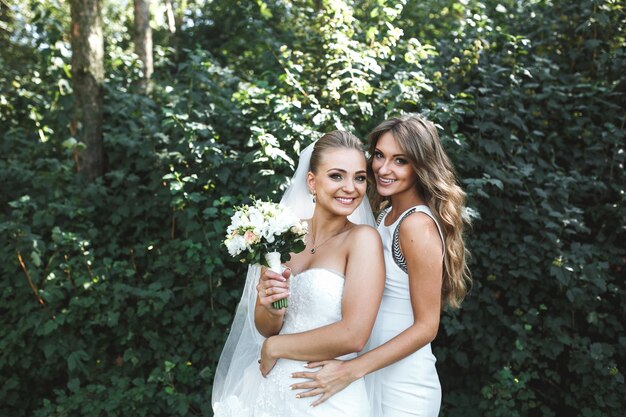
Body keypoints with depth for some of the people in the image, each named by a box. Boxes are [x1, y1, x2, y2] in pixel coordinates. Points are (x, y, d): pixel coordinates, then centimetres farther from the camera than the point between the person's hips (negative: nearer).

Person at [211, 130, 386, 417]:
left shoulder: (363, 238, -14)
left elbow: (353, 336, -22)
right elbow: (264, 328, 3)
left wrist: (274, 347, -11)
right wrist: (271, 310, -19)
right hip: (268, 390, 4)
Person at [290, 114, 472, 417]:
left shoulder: (418, 225, -21)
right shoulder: (387, 214, 4)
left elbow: (426, 326, -20)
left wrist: (351, 370, -23)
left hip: (402, 384, -7)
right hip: (375, 373, 7)